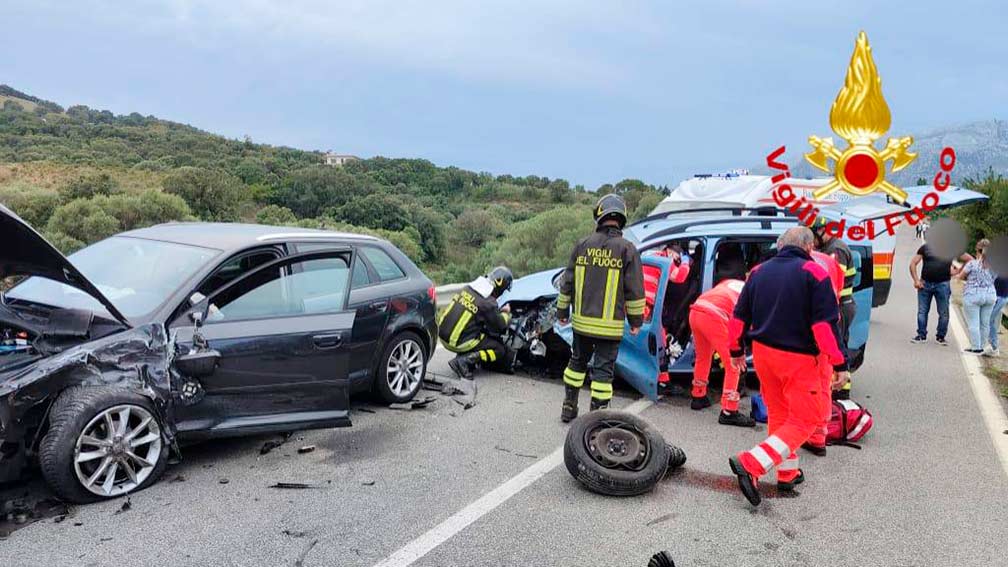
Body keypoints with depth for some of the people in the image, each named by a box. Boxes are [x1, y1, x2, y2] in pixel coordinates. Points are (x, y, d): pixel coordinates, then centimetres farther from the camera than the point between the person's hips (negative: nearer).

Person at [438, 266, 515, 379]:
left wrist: (499, 311, 25)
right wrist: (505, 313, 16)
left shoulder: (467, 288, 4)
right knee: (499, 350, 4)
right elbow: (499, 326, -3)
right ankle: (464, 361, -11)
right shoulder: (488, 302, -17)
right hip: (458, 343, -8)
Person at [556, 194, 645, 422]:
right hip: (610, 325, -3)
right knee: (603, 369, 4)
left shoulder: (582, 245, 1)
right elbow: (635, 290, -6)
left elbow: (567, 283, 6)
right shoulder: (627, 249, -8)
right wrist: (636, 321, 4)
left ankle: (569, 407, 30)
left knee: (577, 362, 20)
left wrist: (562, 311, 17)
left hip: (582, 321, 4)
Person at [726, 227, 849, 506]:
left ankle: (788, 473, 29)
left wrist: (736, 351, 21)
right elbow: (825, 323, -16)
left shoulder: (759, 271, 7)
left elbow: (739, 316, 10)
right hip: (798, 359, -6)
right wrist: (840, 364, -12)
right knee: (804, 419, 2)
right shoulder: (813, 272, -9)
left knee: (778, 414, 20)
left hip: (763, 353, 6)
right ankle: (750, 464, -12)